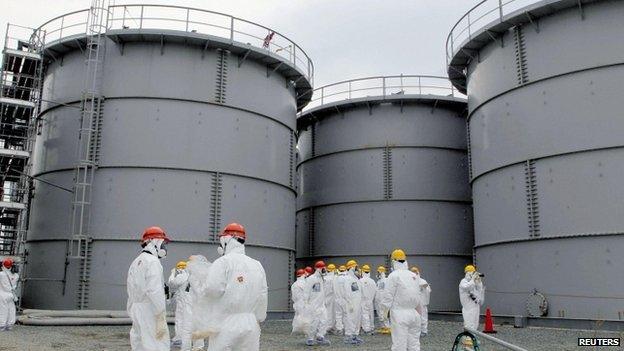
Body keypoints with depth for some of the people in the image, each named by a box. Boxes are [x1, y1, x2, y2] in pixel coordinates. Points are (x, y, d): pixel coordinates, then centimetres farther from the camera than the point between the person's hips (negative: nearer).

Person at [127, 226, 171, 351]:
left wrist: (133, 315, 19)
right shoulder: (153, 261, -12)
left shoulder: (135, 262, 16)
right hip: (150, 312, -9)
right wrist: (161, 320, -18)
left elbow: (131, 294, 16)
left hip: (137, 313, 9)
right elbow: (155, 293, -19)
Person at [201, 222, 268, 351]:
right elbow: (262, 296, 6)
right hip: (250, 324, 5)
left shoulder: (223, 262, -9)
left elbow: (212, 289, -15)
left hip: (226, 324, -4)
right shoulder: (257, 265, 6)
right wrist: (259, 318, 16)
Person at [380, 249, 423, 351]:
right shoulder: (414, 276, 10)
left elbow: (388, 296, -10)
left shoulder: (393, 275, -8)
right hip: (414, 313, 6)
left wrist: (384, 311, 0)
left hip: (400, 313, -6)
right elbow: (418, 296, 13)